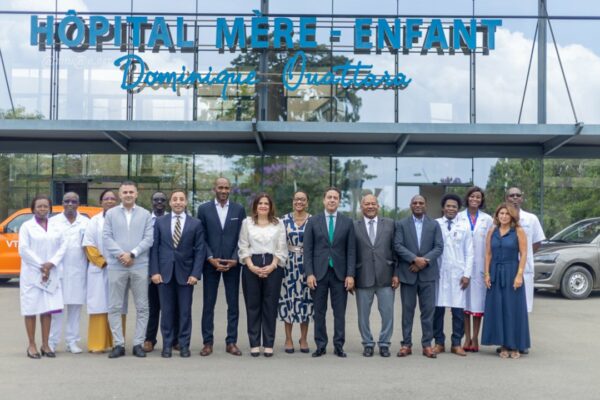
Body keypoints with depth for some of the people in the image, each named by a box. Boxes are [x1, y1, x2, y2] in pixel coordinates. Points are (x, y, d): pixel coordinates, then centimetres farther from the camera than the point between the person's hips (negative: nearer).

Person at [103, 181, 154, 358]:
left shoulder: (145, 214, 6)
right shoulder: (111, 214, 8)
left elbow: (148, 239, -1)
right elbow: (106, 237, 0)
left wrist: (132, 254, -12)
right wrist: (120, 254, -12)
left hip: (140, 266, 0)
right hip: (116, 266, 0)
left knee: (142, 307, 2)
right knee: (114, 307, 1)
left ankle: (138, 344, 10)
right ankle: (119, 344, 8)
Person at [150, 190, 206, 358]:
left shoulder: (196, 224, 4)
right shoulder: (160, 222, 7)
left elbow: (200, 250, 0)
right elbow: (154, 248, 4)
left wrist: (196, 274, -8)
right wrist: (154, 271, -4)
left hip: (186, 273, -1)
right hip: (164, 272, 1)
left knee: (185, 311, 3)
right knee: (167, 310, 4)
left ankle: (184, 345, 12)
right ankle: (167, 344, 13)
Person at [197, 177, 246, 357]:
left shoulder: (239, 209, 5)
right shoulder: (204, 209, 3)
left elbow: (242, 237, 3)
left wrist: (235, 259, -7)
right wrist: (211, 258, -9)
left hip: (232, 263, 1)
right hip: (211, 262, -1)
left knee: (233, 304, 4)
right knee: (208, 304, 3)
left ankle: (231, 342, 11)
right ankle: (208, 342, 10)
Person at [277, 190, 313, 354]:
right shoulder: (285, 220, 2)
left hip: (307, 264, 0)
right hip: (289, 264, 0)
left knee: (305, 299, 5)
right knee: (289, 299, 2)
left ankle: (304, 339, 16)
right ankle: (288, 339, 11)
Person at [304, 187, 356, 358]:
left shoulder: (348, 222, 6)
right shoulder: (313, 222, 4)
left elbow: (351, 251, 3)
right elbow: (308, 250, 2)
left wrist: (350, 275, -4)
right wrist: (309, 273, -7)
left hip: (340, 273, 0)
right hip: (319, 272, 0)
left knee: (340, 312, 3)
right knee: (319, 312, 4)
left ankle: (339, 346, 11)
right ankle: (321, 346, 12)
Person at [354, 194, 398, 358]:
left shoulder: (389, 224, 7)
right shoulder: (354, 226, 4)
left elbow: (395, 250, 6)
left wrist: (396, 274, 0)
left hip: (385, 276, 1)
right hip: (363, 277, 0)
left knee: (387, 313, 3)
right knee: (363, 314, 7)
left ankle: (384, 344, 17)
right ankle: (368, 344, 21)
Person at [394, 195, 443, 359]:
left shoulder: (434, 225, 9)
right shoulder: (401, 224, 5)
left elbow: (439, 247, 0)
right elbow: (398, 246, -5)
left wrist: (425, 260, -14)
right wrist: (414, 259, -17)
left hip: (428, 273, 1)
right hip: (407, 273, -1)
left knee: (428, 309, 1)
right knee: (407, 309, 4)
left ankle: (427, 344, 8)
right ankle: (406, 344, 10)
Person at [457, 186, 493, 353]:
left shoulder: (487, 219, 7)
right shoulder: (459, 217, 5)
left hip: (480, 264, 0)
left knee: (478, 300, 0)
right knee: (464, 300, 1)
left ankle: (475, 338, 7)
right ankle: (467, 338, 9)